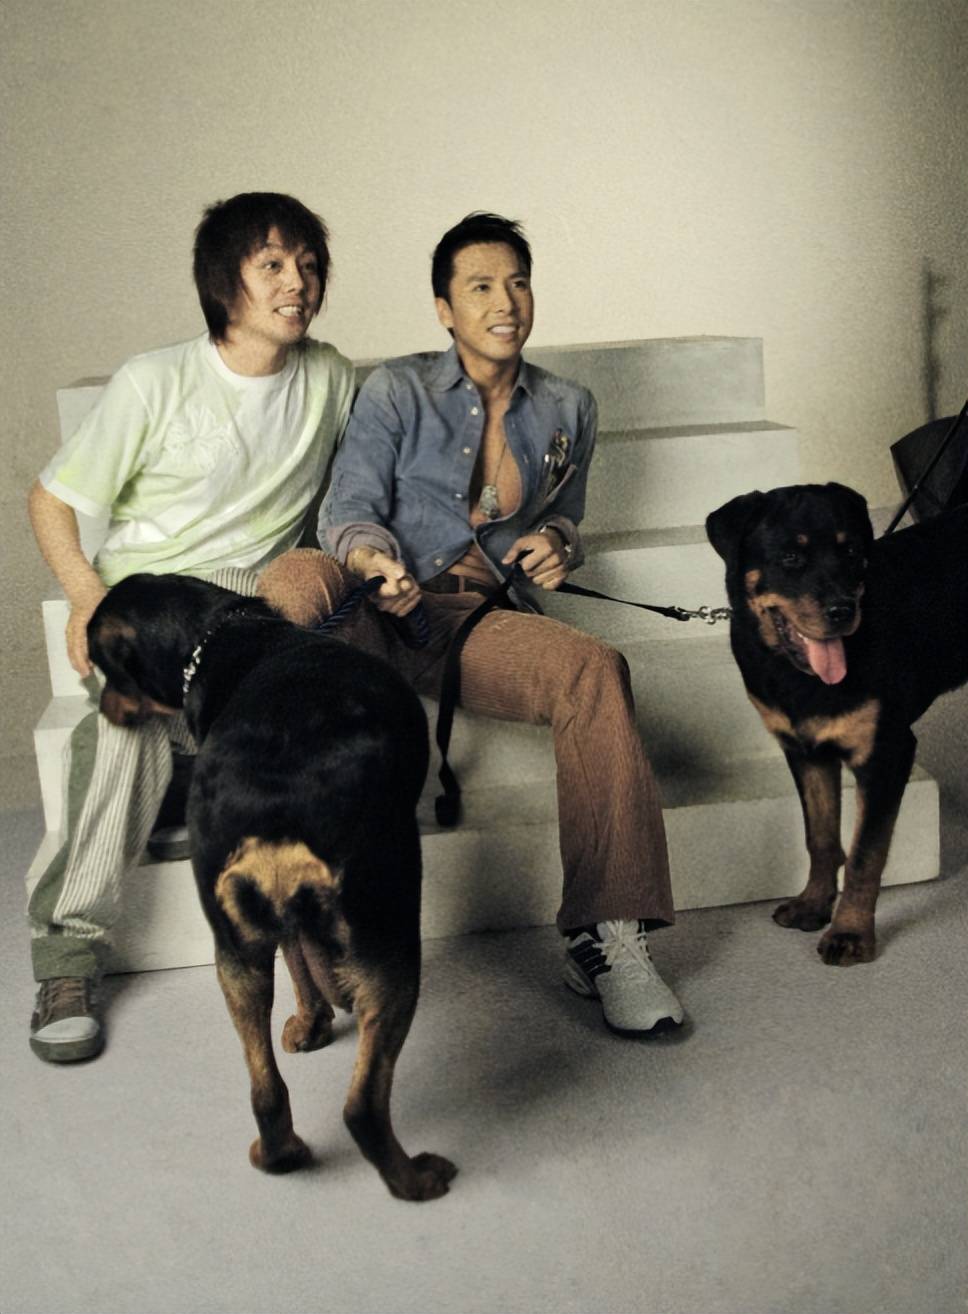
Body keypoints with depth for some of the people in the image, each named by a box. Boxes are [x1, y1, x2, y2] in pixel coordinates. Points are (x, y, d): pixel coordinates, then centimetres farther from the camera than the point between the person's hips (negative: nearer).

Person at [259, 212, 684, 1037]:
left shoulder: (567, 410, 19)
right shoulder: (396, 393, 8)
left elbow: (565, 518, 31)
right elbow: (349, 510, 0)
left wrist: (557, 544, 5)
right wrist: (375, 561, -24)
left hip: (474, 618, 2)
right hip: (373, 612, -2)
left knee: (593, 669, -31)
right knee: (297, 577, -39)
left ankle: (606, 937, -29)